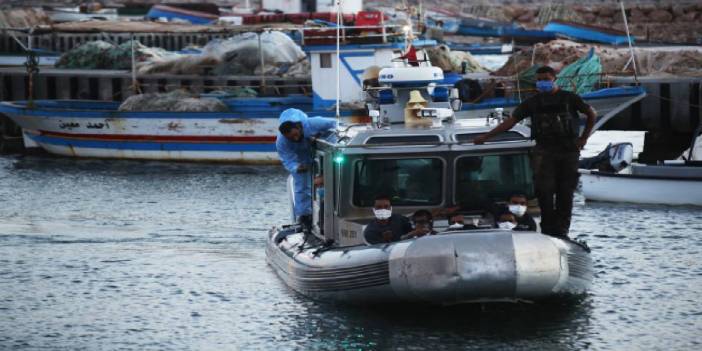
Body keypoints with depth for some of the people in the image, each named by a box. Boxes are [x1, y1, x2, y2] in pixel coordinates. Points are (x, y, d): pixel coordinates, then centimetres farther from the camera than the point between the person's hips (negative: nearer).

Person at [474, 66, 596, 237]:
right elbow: (510, 121, 11)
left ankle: (562, 229, 5)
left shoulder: (569, 98, 7)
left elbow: (591, 114, 16)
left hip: (568, 150, -1)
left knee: (566, 191, -1)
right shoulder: (533, 102, 11)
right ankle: (547, 229, -4)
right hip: (544, 150, 1)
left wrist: (584, 138, 9)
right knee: (544, 190, -10)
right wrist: (486, 136, 7)